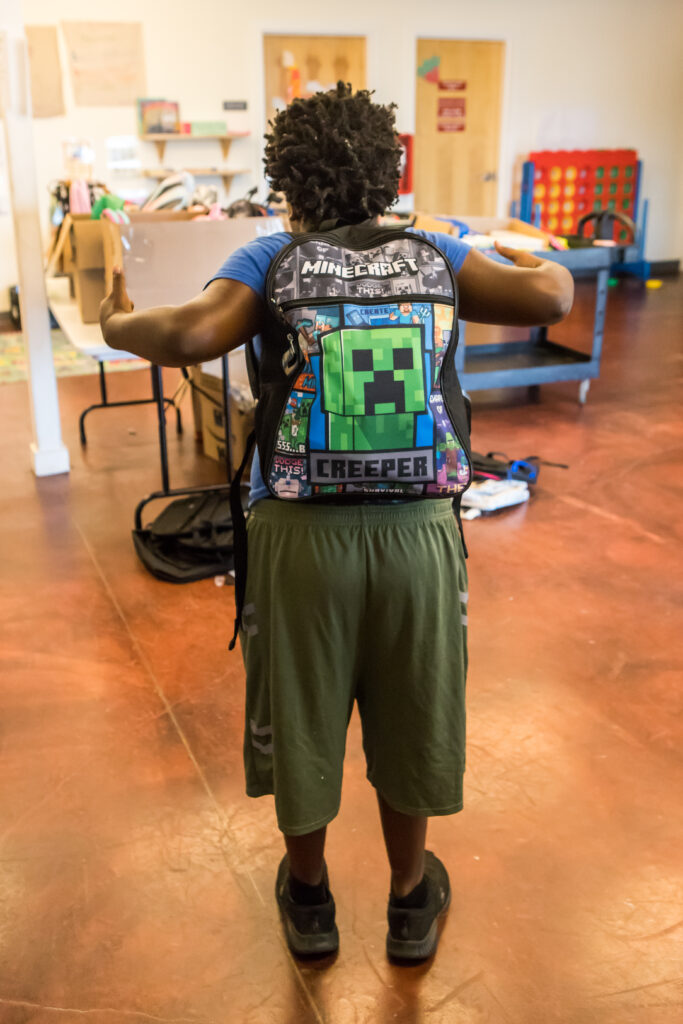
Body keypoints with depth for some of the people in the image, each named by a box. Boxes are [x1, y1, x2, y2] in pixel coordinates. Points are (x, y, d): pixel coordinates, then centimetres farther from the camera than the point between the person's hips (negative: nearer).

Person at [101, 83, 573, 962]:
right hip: (415, 530, 2)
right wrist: (542, 262, 16)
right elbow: (551, 301, -7)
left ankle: (308, 898, 41)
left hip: (301, 532, -1)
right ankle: (411, 899, 41)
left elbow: (193, 337, -21)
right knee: (410, 719, 20)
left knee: (300, 716, 20)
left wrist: (114, 326, -1)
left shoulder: (269, 259, -4)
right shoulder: (431, 254, 1)